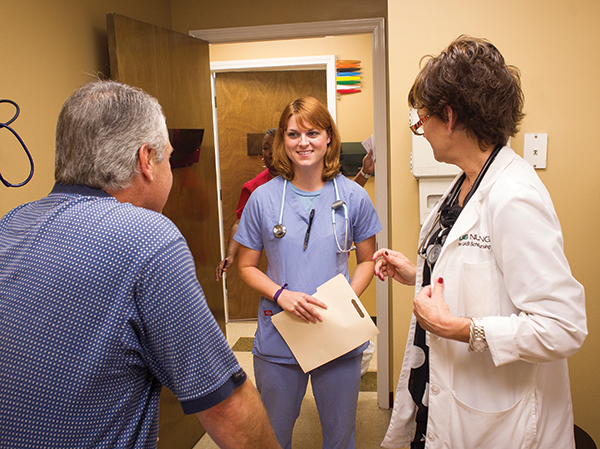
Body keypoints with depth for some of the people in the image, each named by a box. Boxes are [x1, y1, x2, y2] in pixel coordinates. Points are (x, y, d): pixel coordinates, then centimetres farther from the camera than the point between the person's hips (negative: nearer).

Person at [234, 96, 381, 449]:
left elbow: (367, 261, 5)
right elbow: (247, 266, 1)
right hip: (278, 342, 0)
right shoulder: (263, 198, -6)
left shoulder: (354, 197, -4)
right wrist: (281, 295, -17)